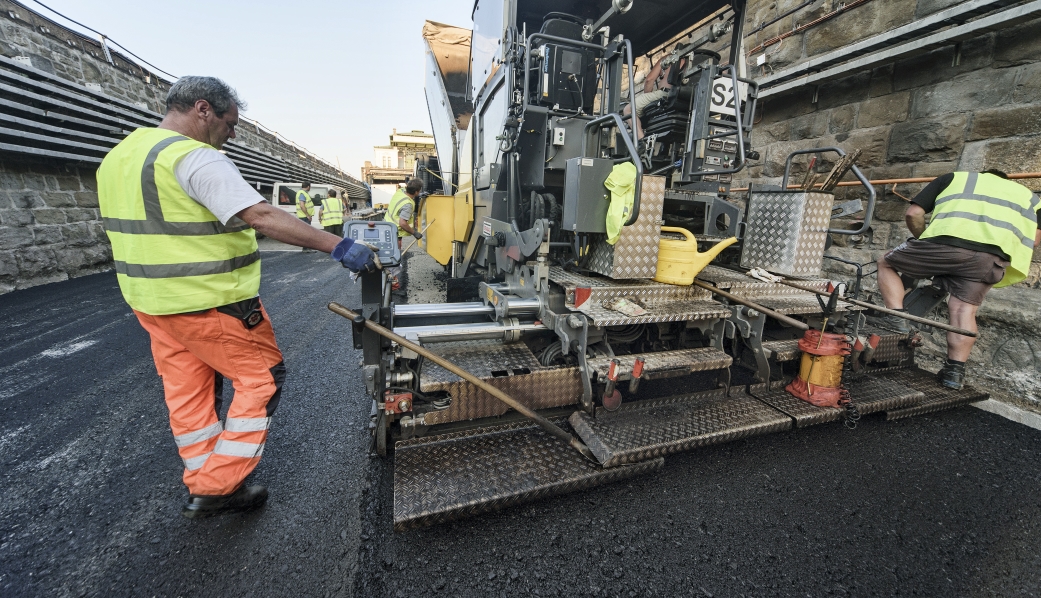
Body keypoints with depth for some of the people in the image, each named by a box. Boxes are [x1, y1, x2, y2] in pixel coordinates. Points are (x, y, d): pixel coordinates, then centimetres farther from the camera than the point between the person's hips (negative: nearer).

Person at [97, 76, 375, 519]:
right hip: (210, 304, -10)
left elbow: (138, 227, 20)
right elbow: (262, 217, -30)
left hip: (149, 300, 10)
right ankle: (215, 488, 11)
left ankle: (204, 486, 29)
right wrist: (338, 247, -32)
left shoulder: (118, 156, 14)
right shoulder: (196, 158, -17)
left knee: (186, 391, 16)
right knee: (262, 377, 4)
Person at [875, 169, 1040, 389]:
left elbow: (913, 214, 16)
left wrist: (926, 241, 29)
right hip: (994, 254, 3)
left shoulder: (953, 178, 31)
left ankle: (896, 317, 3)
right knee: (965, 308, 6)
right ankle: (955, 370, 1)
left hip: (947, 241, -3)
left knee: (886, 264, 17)